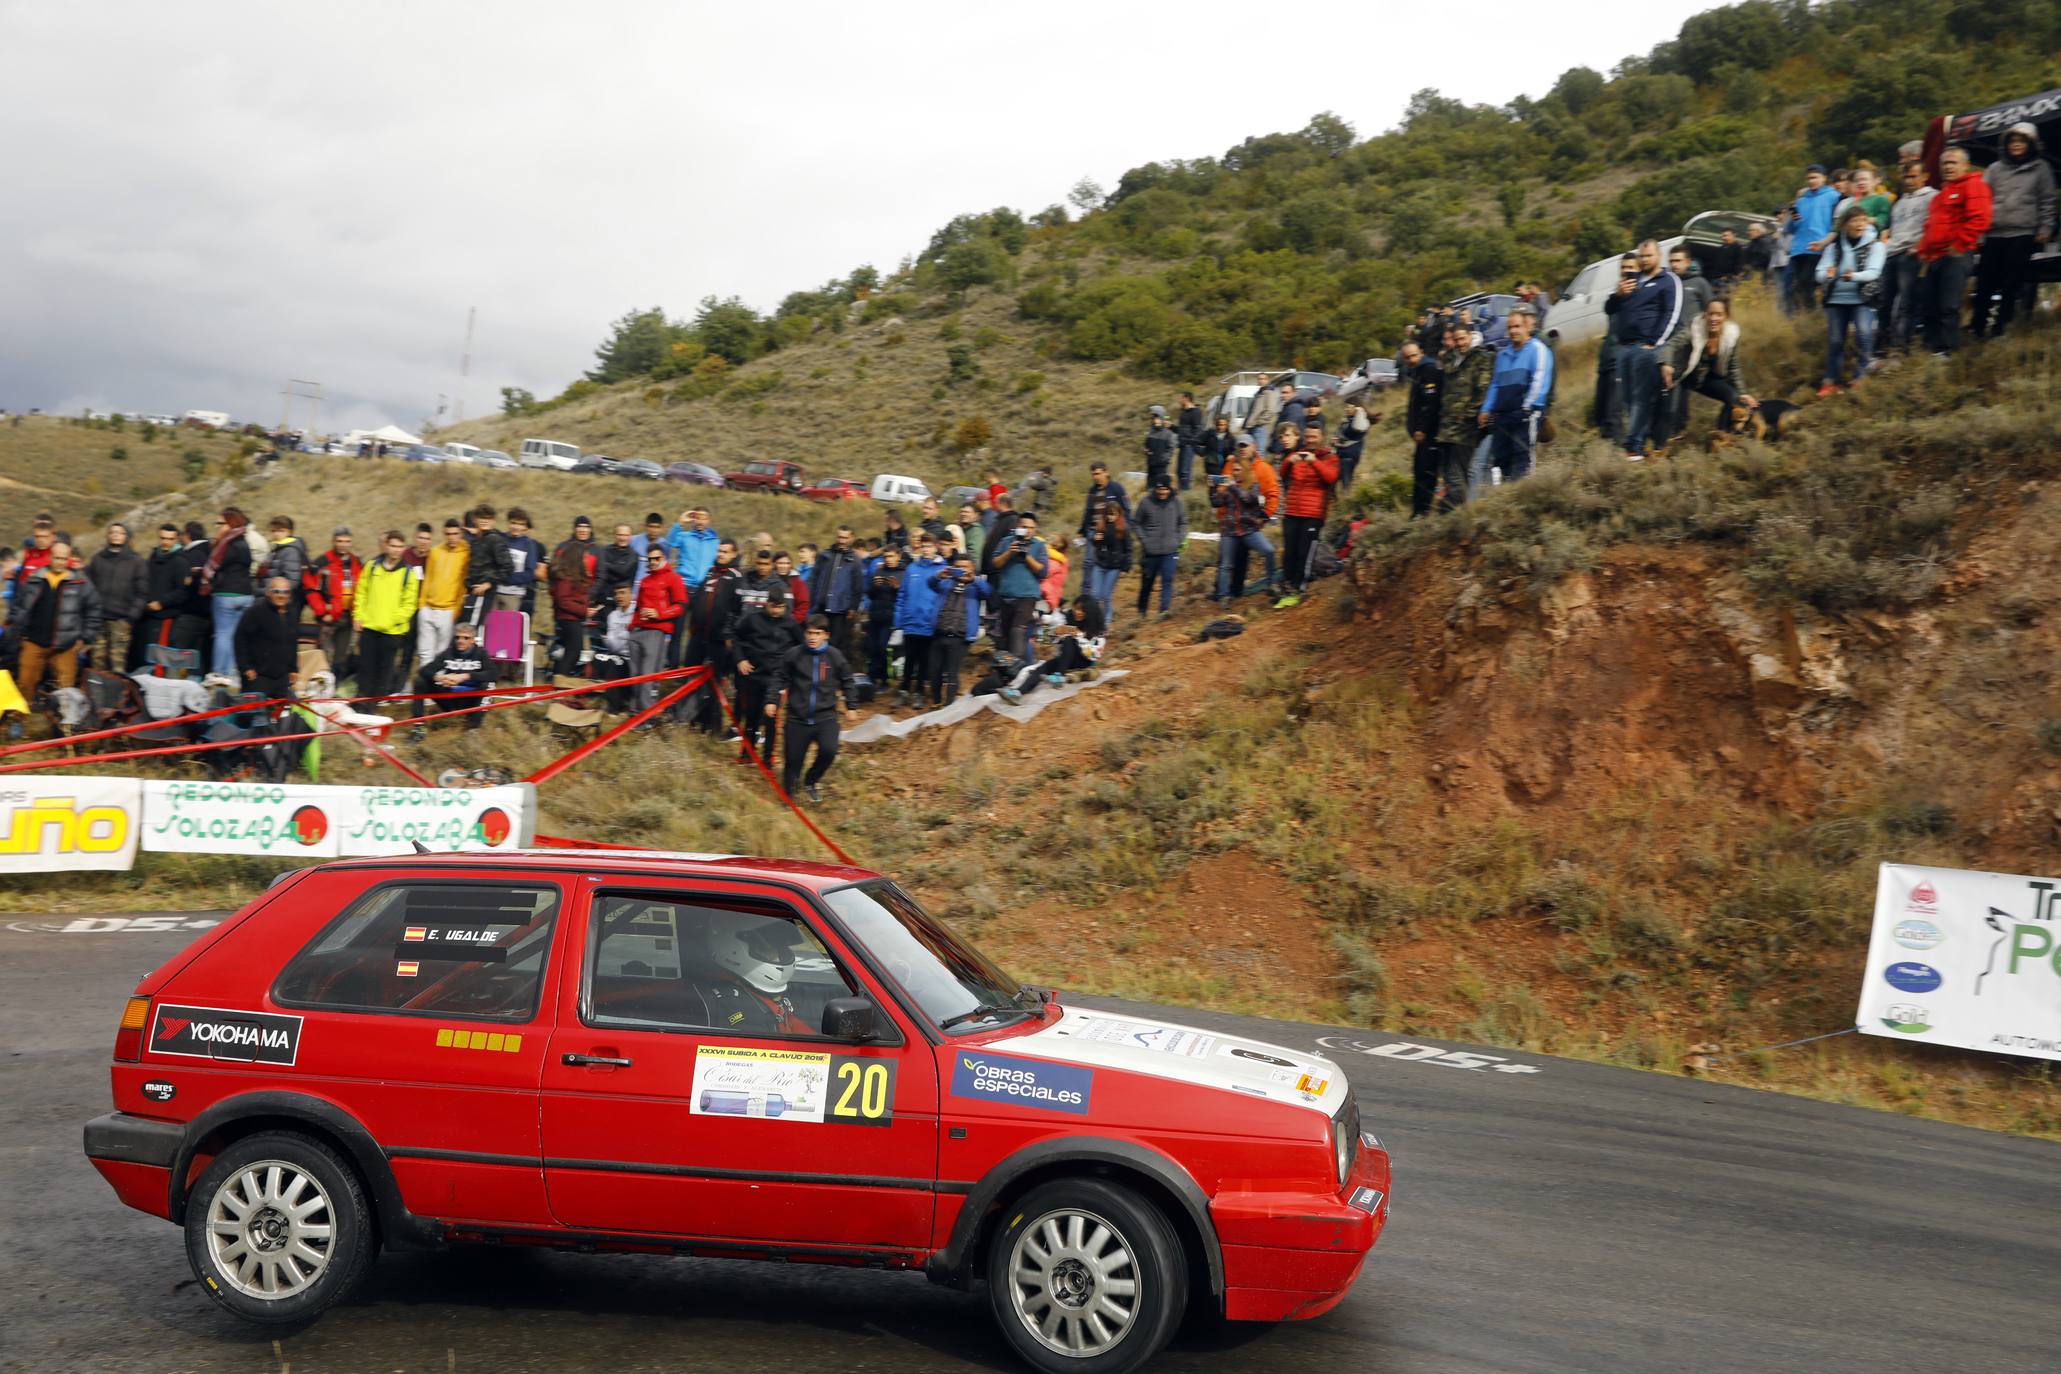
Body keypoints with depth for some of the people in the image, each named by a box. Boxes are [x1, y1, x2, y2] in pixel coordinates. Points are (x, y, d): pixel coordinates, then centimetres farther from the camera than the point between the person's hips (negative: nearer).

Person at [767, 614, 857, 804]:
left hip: (825, 716, 0)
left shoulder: (835, 657, -2)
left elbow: (846, 682, 13)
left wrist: (850, 707, 19)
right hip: (797, 717, 0)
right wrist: (773, 701, 1)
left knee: (829, 750, -22)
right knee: (793, 759, 3)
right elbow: (780, 678, 8)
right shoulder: (794, 655, -5)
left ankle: (810, 782, 6)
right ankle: (788, 795, 26)